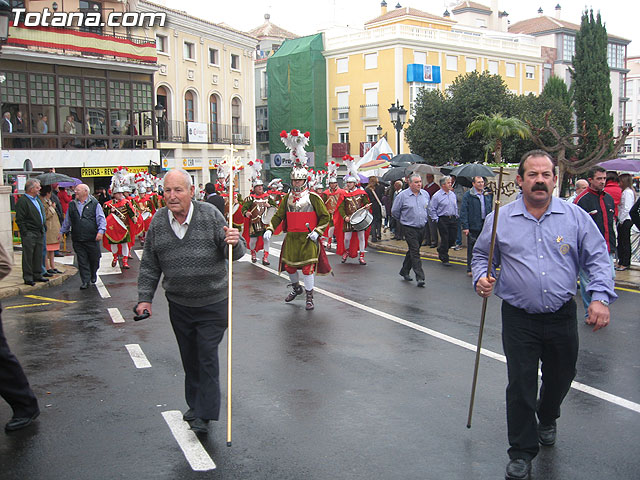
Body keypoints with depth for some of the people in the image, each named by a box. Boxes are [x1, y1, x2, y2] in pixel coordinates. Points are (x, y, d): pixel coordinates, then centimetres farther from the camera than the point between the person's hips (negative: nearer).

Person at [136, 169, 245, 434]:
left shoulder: (210, 214, -11)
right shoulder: (158, 221, -1)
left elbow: (234, 253, -9)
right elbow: (149, 266, 7)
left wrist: (235, 243, -32)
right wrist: (144, 298, 3)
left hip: (212, 303, -3)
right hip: (178, 304, 4)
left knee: (207, 356, -2)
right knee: (189, 357, 16)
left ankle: (204, 414, 8)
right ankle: (195, 404, 33)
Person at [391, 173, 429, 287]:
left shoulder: (425, 194, 6)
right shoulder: (402, 195, -10)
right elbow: (394, 211, 0)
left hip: (422, 228, 5)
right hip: (409, 228, -5)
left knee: (413, 250, 15)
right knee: (415, 251, -11)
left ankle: (404, 271, 31)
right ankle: (420, 277, -13)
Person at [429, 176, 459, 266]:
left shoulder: (453, 194, 11)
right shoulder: (436, 196, -7)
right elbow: (432, 209, -4)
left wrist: (456, 216, 13)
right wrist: (436, 219, -8)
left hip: (453, 219, 6)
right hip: (443, 220, -6)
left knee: (453, 239, 6)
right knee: (445, 239, -2)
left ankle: (441, 250, 32)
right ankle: (444, 259, 10)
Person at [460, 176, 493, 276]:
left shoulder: (488, 194, 12)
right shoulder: (467, 195, -4)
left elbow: (490, 209, 18)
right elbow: (463, 212, -7)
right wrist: (465, 226, -14)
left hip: (485, 226, 4)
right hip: (473, 226, -4)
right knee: (472, 248, 3)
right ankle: (470, 269, 12)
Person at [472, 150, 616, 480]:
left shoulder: (575, 217, 0)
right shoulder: (500, 219, -1)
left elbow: (597, 258, 1)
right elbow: (481, 255, 10)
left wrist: (601, 297, -12)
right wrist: (481, 278, -10)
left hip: (562, 317, 2)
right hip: (519, 319, -2)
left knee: (561, 377, 18)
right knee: (520, 385, 0)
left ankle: (547, 420, 50)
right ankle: (521, 453, 16)